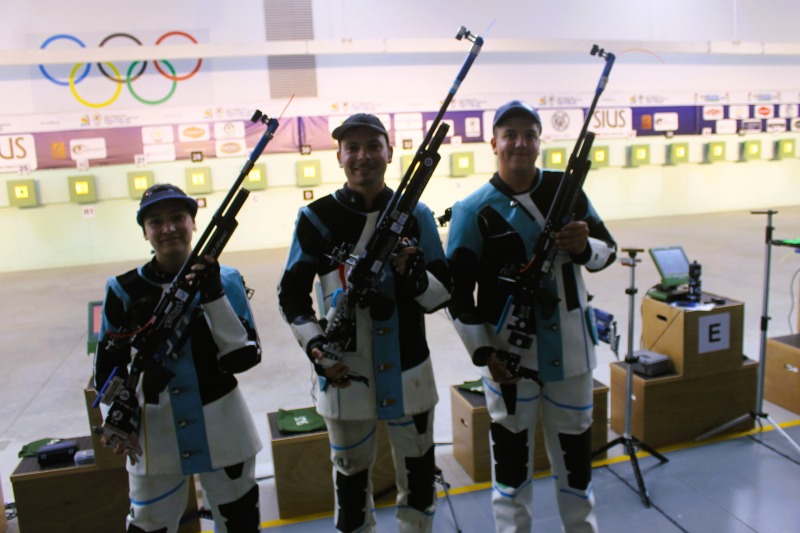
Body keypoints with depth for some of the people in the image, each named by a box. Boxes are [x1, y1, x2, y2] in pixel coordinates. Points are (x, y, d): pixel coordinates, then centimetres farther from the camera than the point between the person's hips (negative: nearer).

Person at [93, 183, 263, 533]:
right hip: (153, 432, 0)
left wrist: (214, 297, -24)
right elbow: (109, 365, 5)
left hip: (222, 429, 0)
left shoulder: (224, 280, -7)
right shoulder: (125, 290, -4)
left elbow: (244, 357, -15)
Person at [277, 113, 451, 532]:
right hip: (343, 373, -1)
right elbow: (291, 294, 0)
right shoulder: (317, 217, -4)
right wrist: (315, 346, -13)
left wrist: (414, 275, -20)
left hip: (408, 371, 1)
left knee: (418, 475, 17)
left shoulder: (416, 214, -1)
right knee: (350, 480, 16)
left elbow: (443, 294, 0)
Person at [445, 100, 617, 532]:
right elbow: (457, 290, -8)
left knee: (575, 445, 20)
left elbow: (608, 251, 7)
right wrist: (482, 351, -15)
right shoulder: (474, 210, -9)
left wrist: (585, 247, -16)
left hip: (571, 348, 3)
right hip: (508, 354, -3)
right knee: (510, 449, 13)